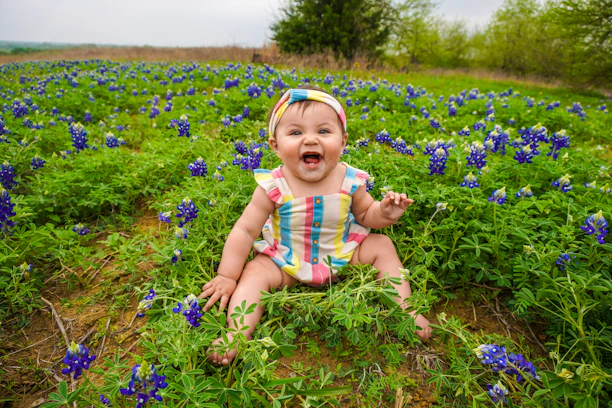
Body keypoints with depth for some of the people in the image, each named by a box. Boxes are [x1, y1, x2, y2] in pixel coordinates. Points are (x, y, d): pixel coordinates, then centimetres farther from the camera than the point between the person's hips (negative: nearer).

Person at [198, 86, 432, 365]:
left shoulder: (350, 180, -16)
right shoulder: (273, 187, -23)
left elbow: (364, 214, 3)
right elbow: (245, 230, -17)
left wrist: (383, 213, -21)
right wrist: (227, 277, -16)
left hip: (342, 255, 2)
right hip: (286, 262, -2)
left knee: (382, 246, -6)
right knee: (254, 273, -23)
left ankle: (403, 307, 2)